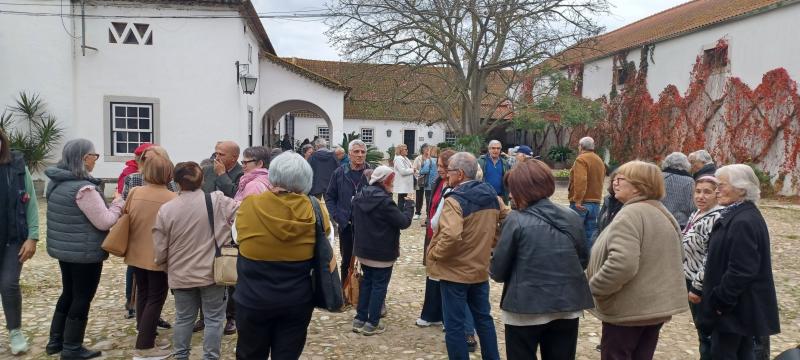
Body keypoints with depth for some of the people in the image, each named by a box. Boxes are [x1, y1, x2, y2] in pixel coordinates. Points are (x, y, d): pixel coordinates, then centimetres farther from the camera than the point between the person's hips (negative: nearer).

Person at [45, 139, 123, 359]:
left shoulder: (57, 183, 5)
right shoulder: (84, 188, -24)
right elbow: (104, 222, -21)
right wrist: (118, 204, -6)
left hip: (63, 249, 9)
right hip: (85, 253, -9)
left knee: (68, 293, 22)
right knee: (82, 298, 4)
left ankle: (55, 341, 32)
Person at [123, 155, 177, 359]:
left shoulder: (134, 193, -4)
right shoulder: (172, 199, -17)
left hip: (136, 254, 5)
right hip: (159, 257, -5)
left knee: (143, 295, 18)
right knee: (156, 299, 5)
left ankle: (146, 340, 27)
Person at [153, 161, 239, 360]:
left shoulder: (166, 209, -7)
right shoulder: (217, 201, -14)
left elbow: (160, 250, -1)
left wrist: (163, 264, 17)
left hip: (181, 275, 2)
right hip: (212, 272, -2)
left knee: (184, 318, 18)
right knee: (213, 318, 10)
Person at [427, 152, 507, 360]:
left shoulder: (455, 200, -21)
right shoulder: (492, 196, 3)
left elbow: (451, 236, -34)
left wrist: (435, 253, -18)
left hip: (454, 271, -7)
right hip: (480, 268, 8)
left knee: (454, 324, 4)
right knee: (483, 317, 21)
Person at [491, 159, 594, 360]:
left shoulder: (516, 220, -14)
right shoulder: (572, 217, 2)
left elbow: (499, 271, -9)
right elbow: (583, 261, 13)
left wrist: (493, 270, 13)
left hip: (526, 309, -4)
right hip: (568, 307, 5)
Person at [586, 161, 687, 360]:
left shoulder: (631, 215, -22)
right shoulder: (663, 213, 11)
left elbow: (621, 265, -32)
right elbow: (676, 258, 20)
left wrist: (592, 288, -18)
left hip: (629, 310, -9)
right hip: (657, 305, 9)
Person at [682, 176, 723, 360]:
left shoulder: (717, 219, -21)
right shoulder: (696, 215, 9)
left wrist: (698, 287, -21)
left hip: (704, 286, -9)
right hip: (691, 280, 9)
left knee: (707, 334, 4)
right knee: (701, 331, 19)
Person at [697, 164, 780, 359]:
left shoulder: (743, 222, -23)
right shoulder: (737, 215, 11)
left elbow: (741, 271, -26)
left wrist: (720, 301, -18)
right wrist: (718, 298, 17)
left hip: (735, 308, -10)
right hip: (741, 305, 10)